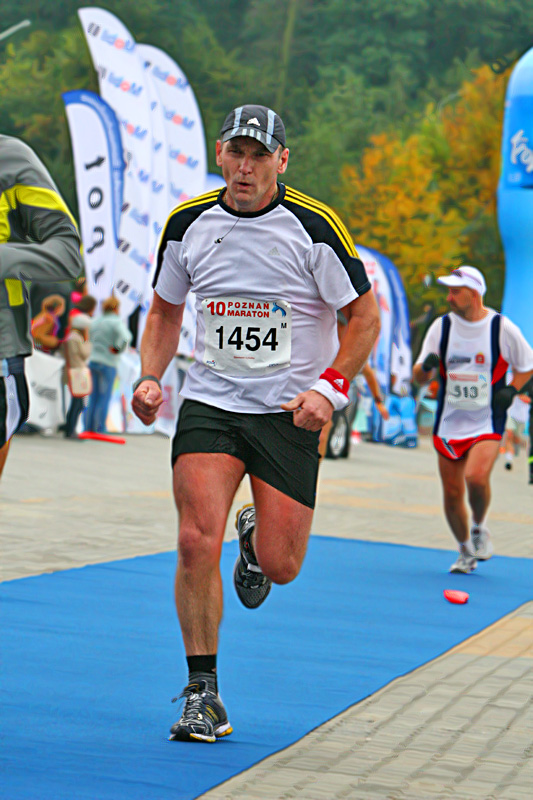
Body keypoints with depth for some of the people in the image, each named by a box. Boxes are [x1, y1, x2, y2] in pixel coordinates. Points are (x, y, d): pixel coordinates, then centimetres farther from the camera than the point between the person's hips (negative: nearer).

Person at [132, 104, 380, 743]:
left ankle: (256, 539, 37)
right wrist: (151, 378, 1)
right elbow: (165, 310, 16)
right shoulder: (188, 224, 1)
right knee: (197, 542, -16)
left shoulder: (314, 227, -9)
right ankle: (202, 695, -5)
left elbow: (365, 316, -3)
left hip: (290, 410, -2)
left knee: (280, 566, -3)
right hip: (209, 402, 2)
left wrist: (329, 386, -14)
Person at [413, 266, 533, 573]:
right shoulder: (442, 327, 1)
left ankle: (480, 528, 4)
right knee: (452, 493, 4)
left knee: (476, 477, -26)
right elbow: (420, 377, 3)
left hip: (487, 423, -3)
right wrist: (427, 366, -19)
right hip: (450, 422, 3)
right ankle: (466, 551, 27)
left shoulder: (502, 328, -6)